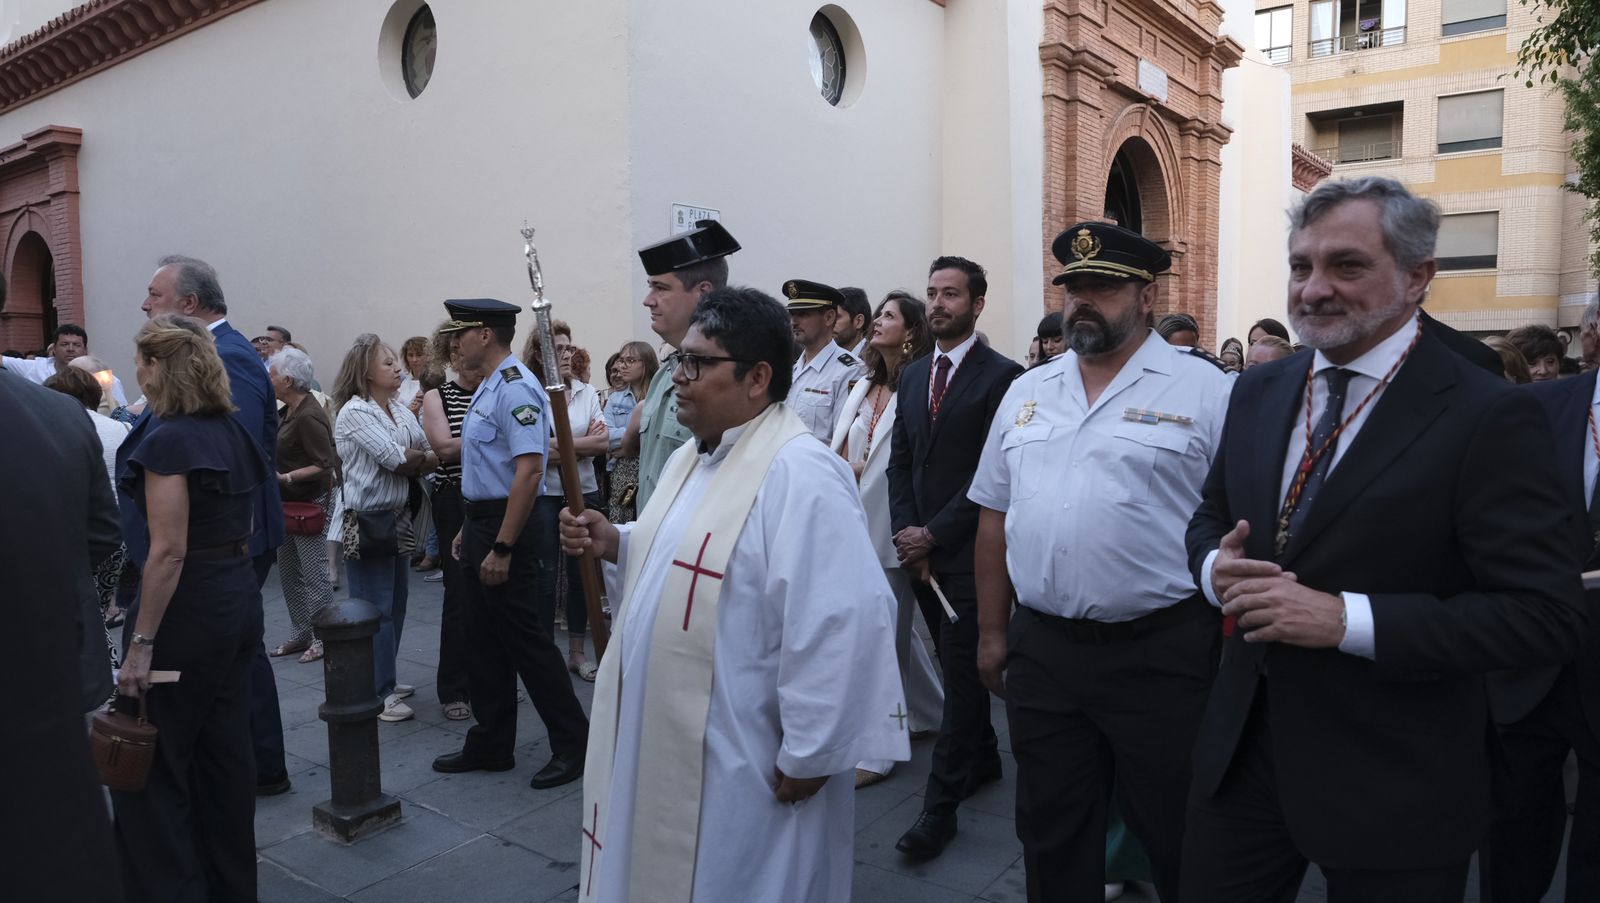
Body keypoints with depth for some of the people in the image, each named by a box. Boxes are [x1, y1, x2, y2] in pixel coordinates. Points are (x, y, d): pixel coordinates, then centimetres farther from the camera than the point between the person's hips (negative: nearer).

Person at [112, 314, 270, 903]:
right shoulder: (230, 430, 8)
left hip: (188, 607, -8)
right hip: (239, 595, 8)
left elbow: (168, 552, -20)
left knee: (149, 765, 5)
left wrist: (141, 643, -18)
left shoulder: (168, 439, -17)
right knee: (224, 750, 17)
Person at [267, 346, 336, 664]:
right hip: (289, 503, 10)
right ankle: (302, 633, 24)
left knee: (313, 572, -4)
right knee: (288, 571, 14)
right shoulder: (289, 411, 10)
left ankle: (324, 637, 6)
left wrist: (286, 477, -27)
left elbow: (325, 464, -24)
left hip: (310, 503, -10)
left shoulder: (309, 417, -19)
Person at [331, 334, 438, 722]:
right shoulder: (355, 412, -14)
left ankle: (384, 679, 30)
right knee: (375, 608, -3)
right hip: (366, 519, -8)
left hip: (395, 516, 8)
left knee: (396, 600, 16)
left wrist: (412, 460, -13)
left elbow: (430, 453, 6)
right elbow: (396, 459, -20)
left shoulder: (400, 409, 10)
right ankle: (376, 694, 6)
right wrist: (423, 458, -4)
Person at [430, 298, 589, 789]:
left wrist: (502, 547, -26)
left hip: (505, 528, -10)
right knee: (484, 639, 15)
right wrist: (469, 529, 20)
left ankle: (573, 743, 12)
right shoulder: (488, 388, 13)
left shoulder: (515, 388, -18)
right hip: (479, 523, 10)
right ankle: (490, 744, 28)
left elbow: (528, 470, -26)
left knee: (524, 638, -2)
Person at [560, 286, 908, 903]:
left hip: (747, 768, -9)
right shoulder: (691, 459, 8)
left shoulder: (799, 474, -24)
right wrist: (616, 544, 1)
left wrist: (806, 756, -21)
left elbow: (839, 626, -28)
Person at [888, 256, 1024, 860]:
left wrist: (934, 534, -13)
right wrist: (905, 532, -1)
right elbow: (900, 461, 12)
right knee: (955, 665, 17)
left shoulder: (1001, 376, -10)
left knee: (962, 671, -1)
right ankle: (983, 759, 35)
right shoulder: (912, 375, 11)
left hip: (969, 549, -6)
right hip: (919, 547, 7)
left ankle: (941, 804, 5)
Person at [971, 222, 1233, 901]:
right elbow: (994, 519, 12)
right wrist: (991, 632, 11)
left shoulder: (1202, 388, -5)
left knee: (1179, 840, 13)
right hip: (1041, 653, 4)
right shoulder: (1026, 393, 9)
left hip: (1162, 654, -4)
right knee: (1051, 839, 18)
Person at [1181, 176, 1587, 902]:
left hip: (1392, 786, -5)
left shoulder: (1489, 418, -14)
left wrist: (1346, 620, -24)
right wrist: (1217, 565, -9)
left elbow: (1545, 615, -17)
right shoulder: (1258, 391, 5)